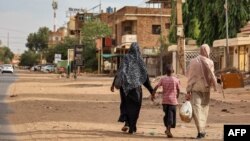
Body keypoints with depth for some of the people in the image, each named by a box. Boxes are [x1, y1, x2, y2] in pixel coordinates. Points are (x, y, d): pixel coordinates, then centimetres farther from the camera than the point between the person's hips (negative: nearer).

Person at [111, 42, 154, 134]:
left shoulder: (126, 58, 1)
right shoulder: (140, 60, 3)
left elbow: (119, 71, -9)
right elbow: (145, 76, 2)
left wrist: (113, 83, -10)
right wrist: (151, 89, 8)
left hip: (125, 85, 0)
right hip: (136, 86, 0)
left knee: (125, 104, 17)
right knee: (134, 106, 7)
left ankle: (127, 122, -2)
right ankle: (132, 128, 4)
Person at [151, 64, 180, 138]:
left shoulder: (163, 79, -2)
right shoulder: (176, 79, -5)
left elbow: (156, 87, -9)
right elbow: (178, 90, 2)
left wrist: (153, 95, 4)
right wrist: (177, 95, 22)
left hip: (165, 100, 3)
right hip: (172, 100, -2)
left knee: (166, 115, 18)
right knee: (171, 115, -3)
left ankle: (167, 128, 27)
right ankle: (168, 129, -19)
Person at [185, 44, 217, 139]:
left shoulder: (193, 61, -1)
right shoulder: (209, 62, -5)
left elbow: (188, 75, -1)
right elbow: (211, 75, -6)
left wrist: (188, 91, 2)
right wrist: (215, 85, 12)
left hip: (195, 87, 0)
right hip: (205, 88, 0)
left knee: (196, 108, -4)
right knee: (204, 108, 15)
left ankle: (200, 131, -17)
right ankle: (202, 130, 21)